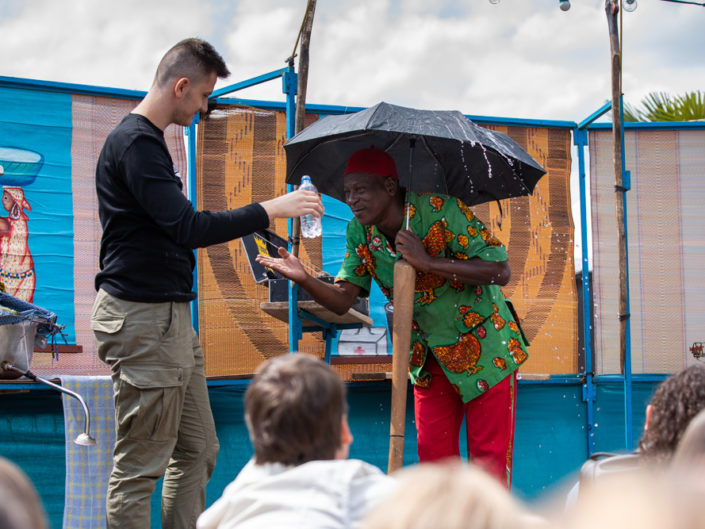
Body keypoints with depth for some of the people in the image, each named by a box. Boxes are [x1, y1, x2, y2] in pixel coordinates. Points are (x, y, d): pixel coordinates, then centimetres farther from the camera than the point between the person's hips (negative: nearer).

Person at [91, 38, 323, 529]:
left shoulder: (148, 141, 18)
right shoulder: (135, 144, -16)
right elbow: (188, 228, -23)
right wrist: (272, 209, -19)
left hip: (171, 317, 11)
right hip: (143, 320, -11)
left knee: (197, 452, 13)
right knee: (140, 465, -5)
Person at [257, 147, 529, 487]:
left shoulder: (439, 209, -24)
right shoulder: (359, 233, -6)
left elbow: (500, 271, -27)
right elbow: (343, 299, -9)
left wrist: (427, 262, -34)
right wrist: (304, 279, -29)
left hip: (484, 347, -5)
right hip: (429, 357, 5)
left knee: (489, 456, -3)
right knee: (433, 457, 5)